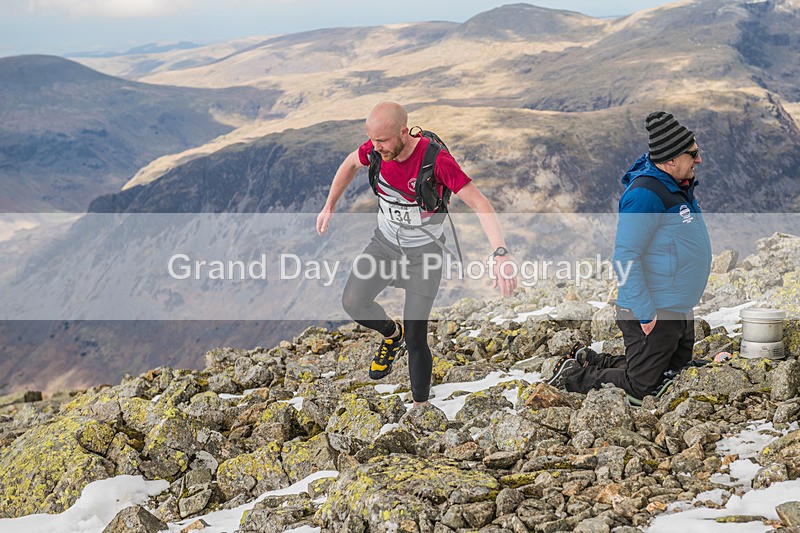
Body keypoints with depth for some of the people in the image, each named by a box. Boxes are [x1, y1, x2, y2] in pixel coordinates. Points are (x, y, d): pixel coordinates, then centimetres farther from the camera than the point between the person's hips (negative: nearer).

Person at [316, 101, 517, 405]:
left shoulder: (436, 159, -30)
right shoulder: (377, 148, -16)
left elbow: (479, 203, -32)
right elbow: (350, 165, 9)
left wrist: (500, 254, -43)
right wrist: (329, 207, 11)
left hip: (424, 251, -4)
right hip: (385, 242, 4)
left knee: (415, 339, -6)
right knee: (352, 303, -12)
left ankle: (421, 403, 15)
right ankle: (392, 334, 22)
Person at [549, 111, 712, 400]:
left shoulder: (678, 185, 6)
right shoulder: (645, 194, -25)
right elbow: (624, 257, -27)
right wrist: (646, 314, -26)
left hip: (680, 311, 10)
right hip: (654, 314, -10)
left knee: (676, 369, 24)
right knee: (640, 385, -3)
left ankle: (589, 360, 30)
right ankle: (573, 375, 16)